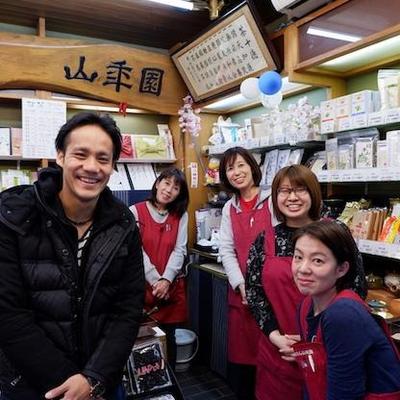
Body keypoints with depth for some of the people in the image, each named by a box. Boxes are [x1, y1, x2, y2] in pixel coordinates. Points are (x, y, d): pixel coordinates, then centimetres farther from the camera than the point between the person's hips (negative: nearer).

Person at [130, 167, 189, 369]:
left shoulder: (181, 216, 6)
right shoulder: (136, 212, -3)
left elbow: (179, 251, -2)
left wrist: (166, 280, -16)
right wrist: (155, 281, -15)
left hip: (171, 289, 2)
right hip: (142, 287, -2)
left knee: (168, 339, 11)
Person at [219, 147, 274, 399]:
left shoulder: (272, 201, -5)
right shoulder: (229, 208, 11)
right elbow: (226, 250, 7)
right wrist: (241, 285, -6)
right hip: (240, 294, 4)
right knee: (241, 354, 12)